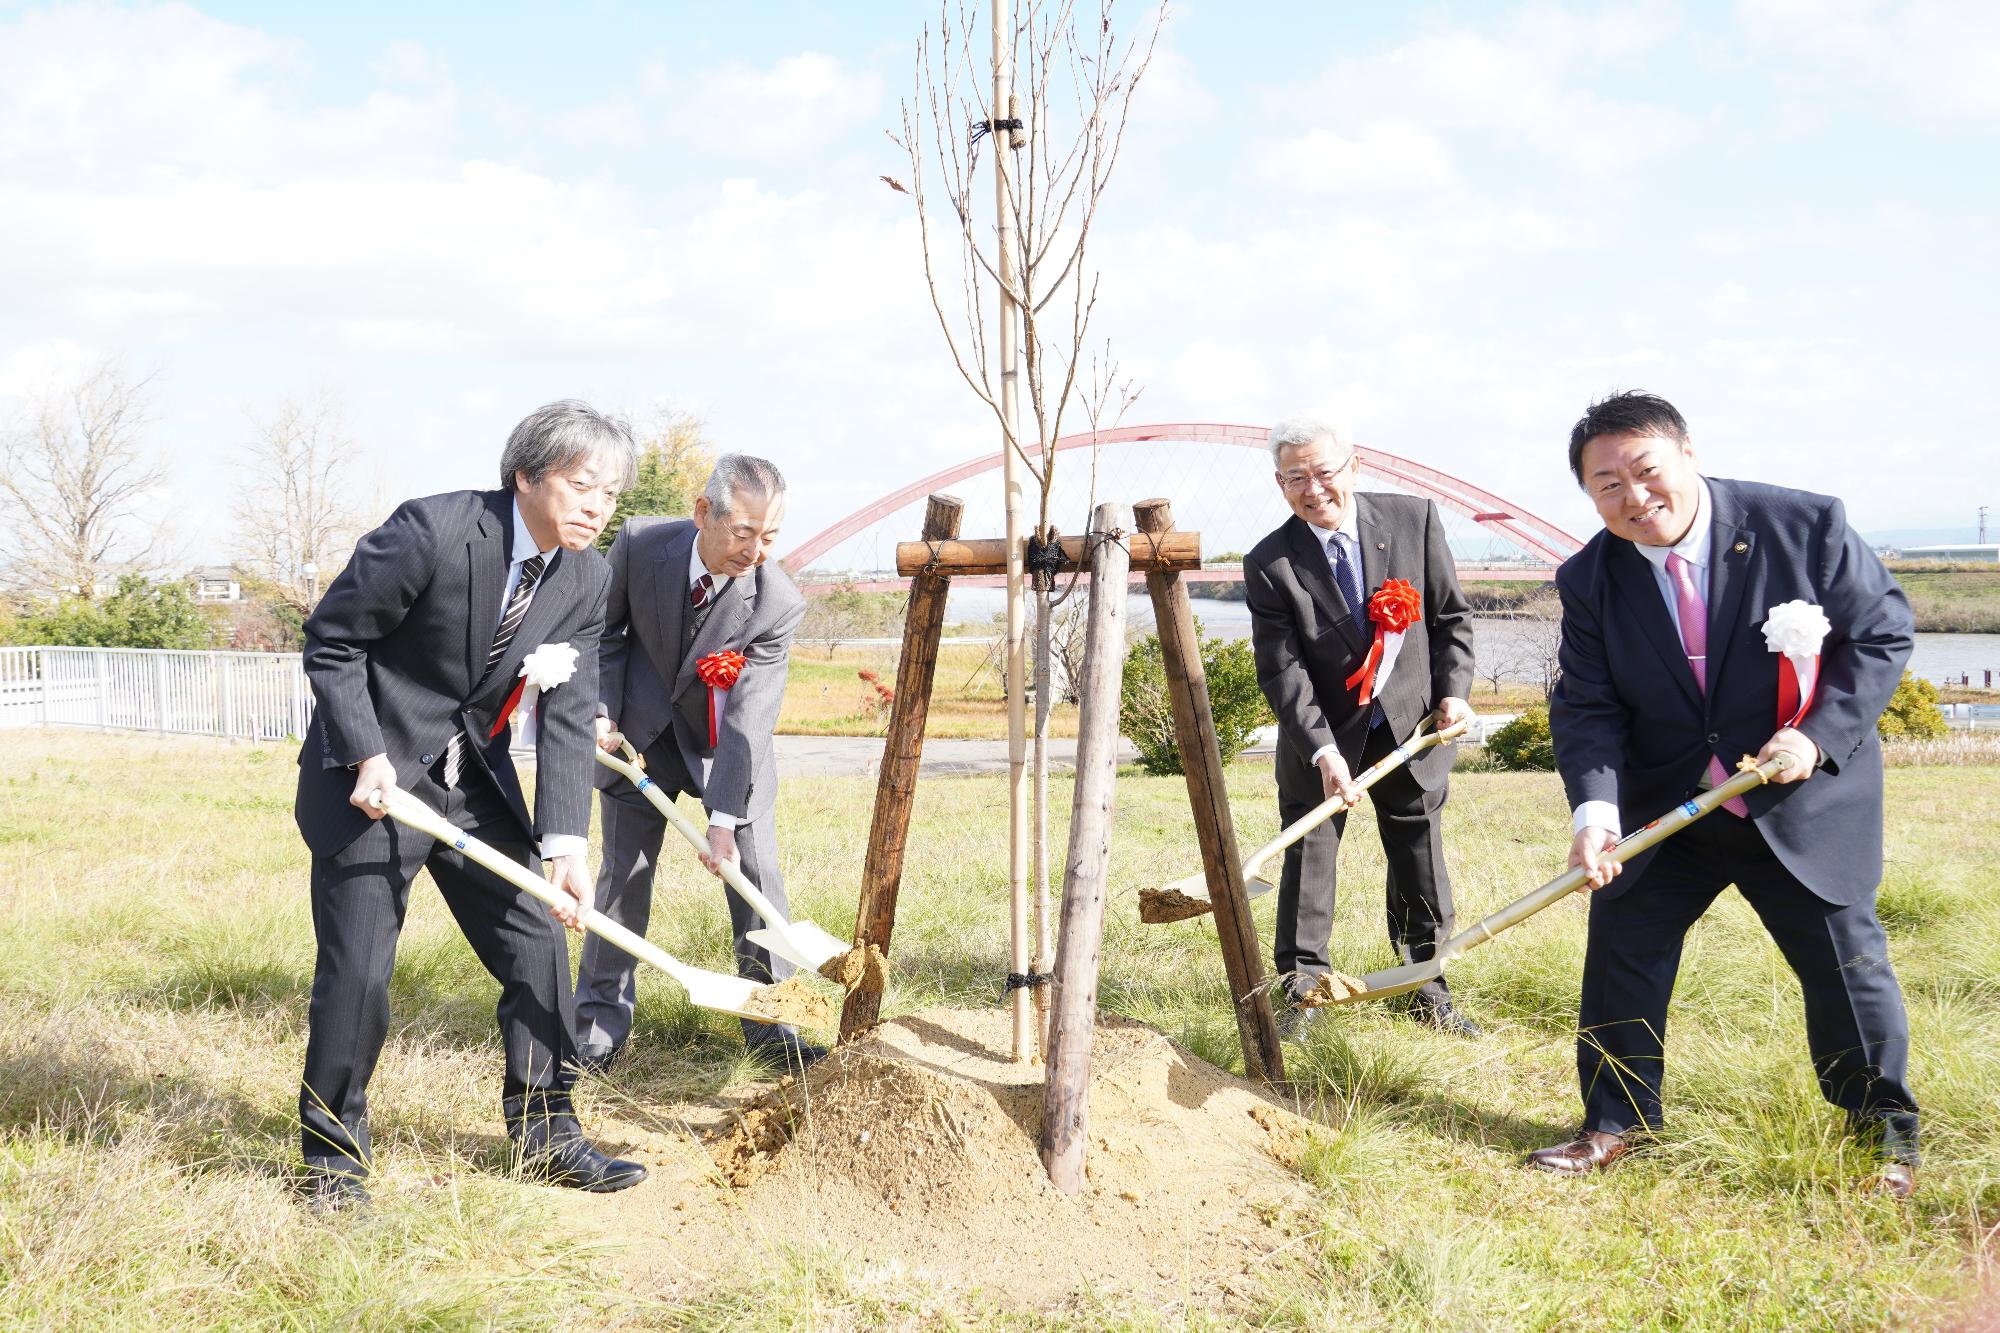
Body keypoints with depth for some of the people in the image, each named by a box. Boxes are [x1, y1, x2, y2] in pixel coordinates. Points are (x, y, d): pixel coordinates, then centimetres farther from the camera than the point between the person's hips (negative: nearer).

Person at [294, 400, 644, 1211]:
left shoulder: (586, 579, -4)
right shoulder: (433, 531, -22)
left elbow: (568, 717, -6)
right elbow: (330, 640, -13)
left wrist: (565, 842, -16)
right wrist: (367, 756, -20)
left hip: (473, 777, 6)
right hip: (370, 773, -6)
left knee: (539, 942, 5)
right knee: (358, 970, -8)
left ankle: (546, 1136, 20)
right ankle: (332, 1162, 11)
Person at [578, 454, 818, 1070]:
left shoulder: (778, 604, -28)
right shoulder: (640, 543, -22)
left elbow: (748, 722, -29)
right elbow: (607, 627, -1)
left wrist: (724, 820, -33)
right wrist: (604, 709, -11)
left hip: (726, 740, -1)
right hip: (640, 729, 1)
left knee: (755, 870, -4)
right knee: (624, 870, 2)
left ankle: (770, 1023, 8)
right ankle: (600, 1022, 14)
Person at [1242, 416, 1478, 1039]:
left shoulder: (1415, 519, -9)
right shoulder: (1269, 565, -13)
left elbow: (1451, 617, 2)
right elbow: (1282, 668, -17)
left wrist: (1452, 692, -10)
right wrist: (1322, 750, -27)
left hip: (1410, 726, 1)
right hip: (1321, 736, -1)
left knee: (1421, 865, 9)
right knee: (1306, 860, 3)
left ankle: (1428, 989, 23)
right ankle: (1304, 989, 17)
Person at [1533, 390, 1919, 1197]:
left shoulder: (1805, 526, -14)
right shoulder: (1590, 580, -7)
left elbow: (1883, 632, -7)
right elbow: (1586, 706, -10)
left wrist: (1820, 735, -19)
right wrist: (1596, 808, -27)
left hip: (1806, 803, -2)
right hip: (1663, 812, 2)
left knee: (1845, 960, 5)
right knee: (1621, 952, 4)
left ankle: (1887, 1130, 26)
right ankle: (1615, 1124, 21)